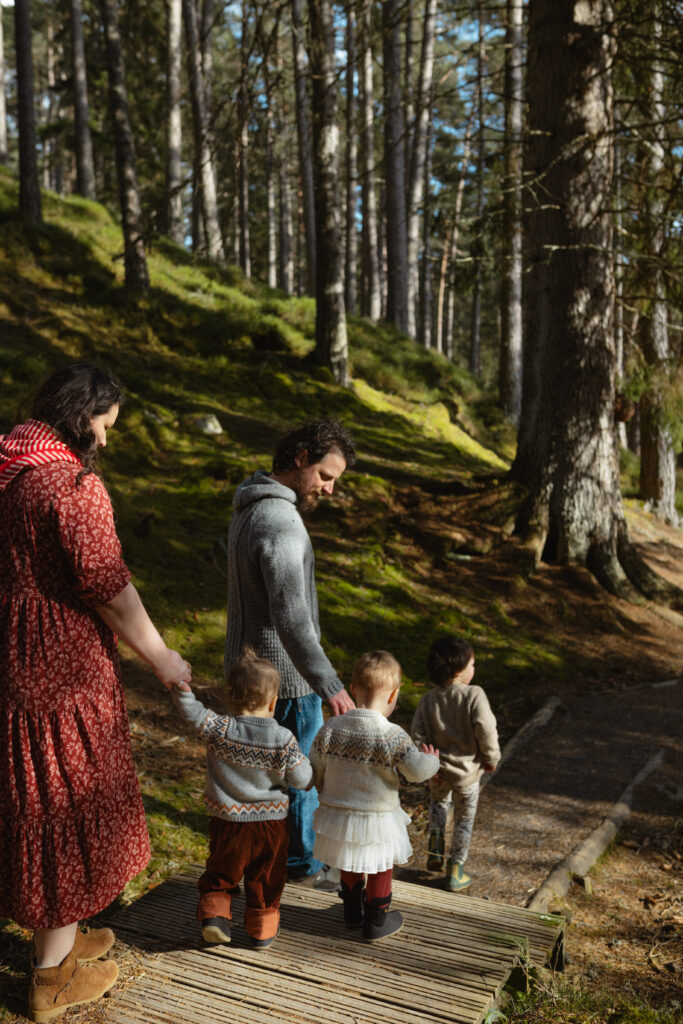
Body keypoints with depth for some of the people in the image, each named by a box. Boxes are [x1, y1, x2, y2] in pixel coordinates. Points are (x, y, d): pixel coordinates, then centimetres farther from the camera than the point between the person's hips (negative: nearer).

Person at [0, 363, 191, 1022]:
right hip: (63, 670, -9)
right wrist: (160, 658, -9)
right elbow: (105, 585, -20)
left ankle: (54, 938, 39)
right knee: (71, 808, 6)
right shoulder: (71, 481, -19)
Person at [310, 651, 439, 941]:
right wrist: (431, 759, 4)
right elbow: (417, 770, -19)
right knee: (380, 870, 20)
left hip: (338, 816, 4)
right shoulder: (393, 737, -24)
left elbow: (315, 772, -3)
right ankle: (377, 921, 34)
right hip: (377, 821, -4)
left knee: (350, 865, 27)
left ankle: (353, 910, 46)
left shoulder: (329, 730, -11)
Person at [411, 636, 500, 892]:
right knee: (464, 820, 16)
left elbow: (417, 736, -8)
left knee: (439, 801, 34)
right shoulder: (474, 695, -18)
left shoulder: (428, 700, -5)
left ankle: (435, 849, 30)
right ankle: (455, 872, 25)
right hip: (468, 772, -3)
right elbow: (486, 731, -22)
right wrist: (491, 758, -5)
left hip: (439, 772, 4)